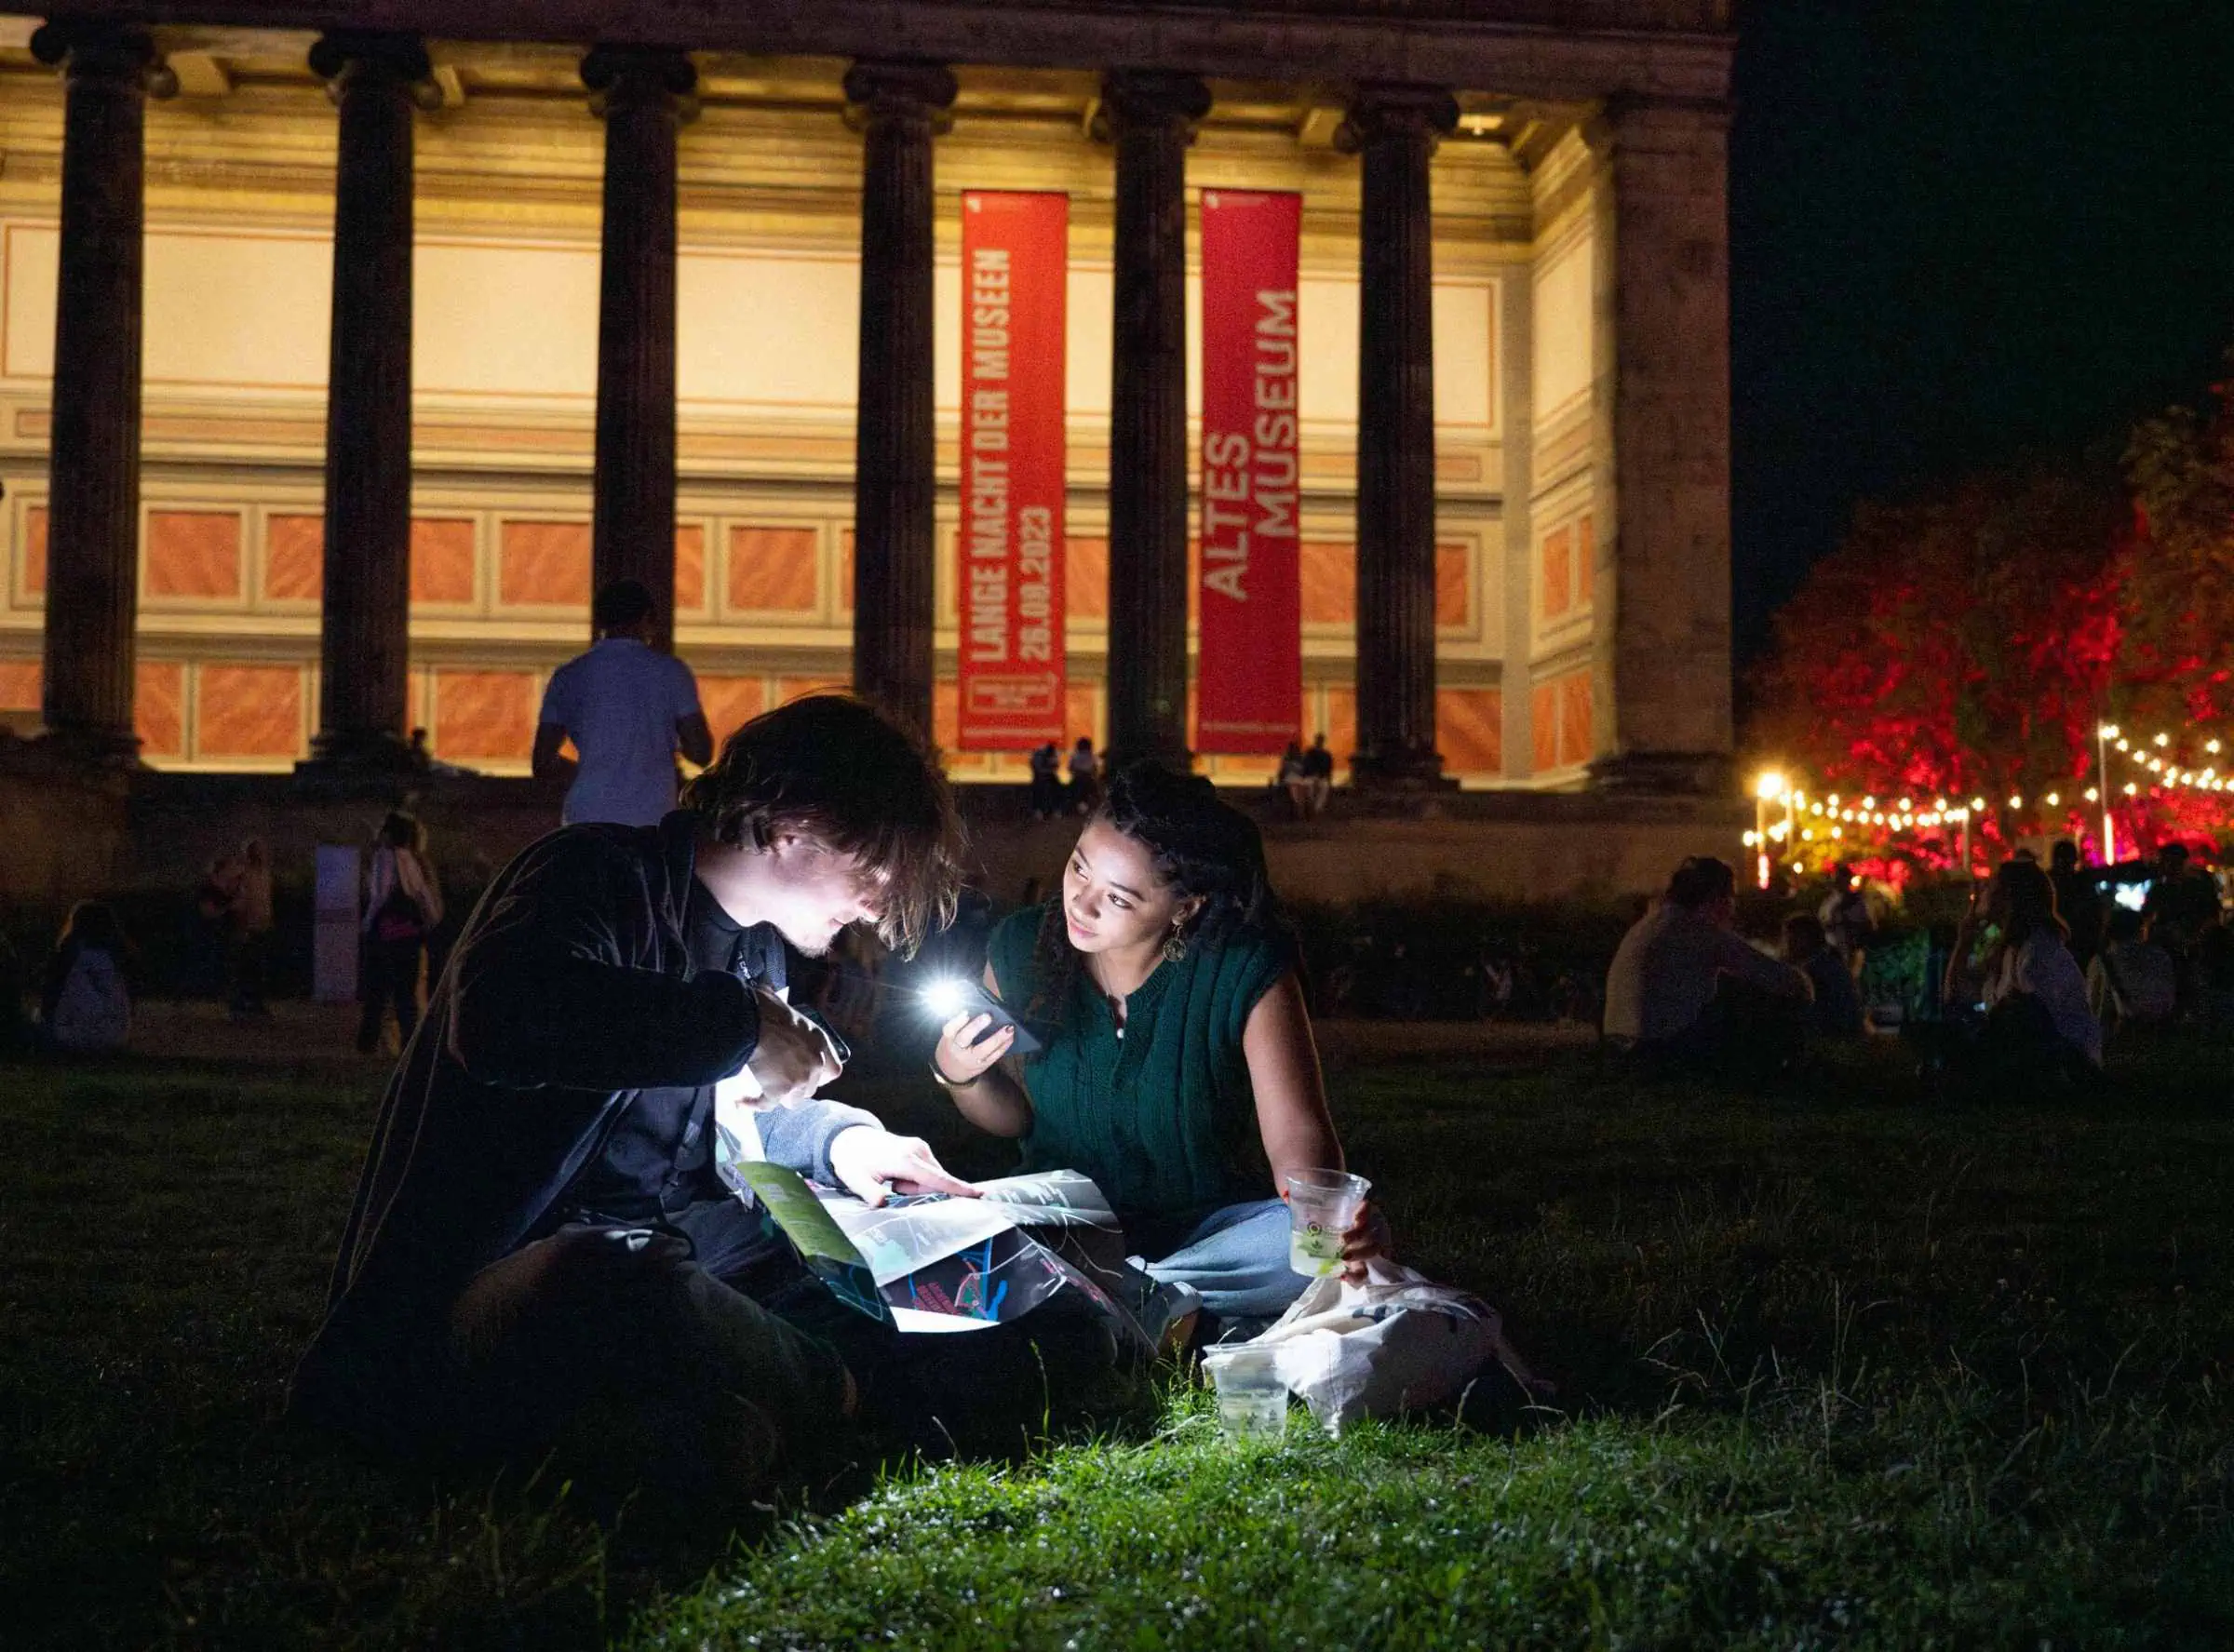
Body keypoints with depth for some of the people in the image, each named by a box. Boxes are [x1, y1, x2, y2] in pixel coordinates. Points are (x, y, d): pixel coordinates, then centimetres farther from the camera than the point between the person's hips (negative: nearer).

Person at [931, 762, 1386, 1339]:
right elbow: (1014, 1116, 6)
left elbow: (1297, 1137, -20)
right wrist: (960, 1075, -16)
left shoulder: (1247, 972, -15)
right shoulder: (1021, 949, -6)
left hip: (1210, 1224, -2)